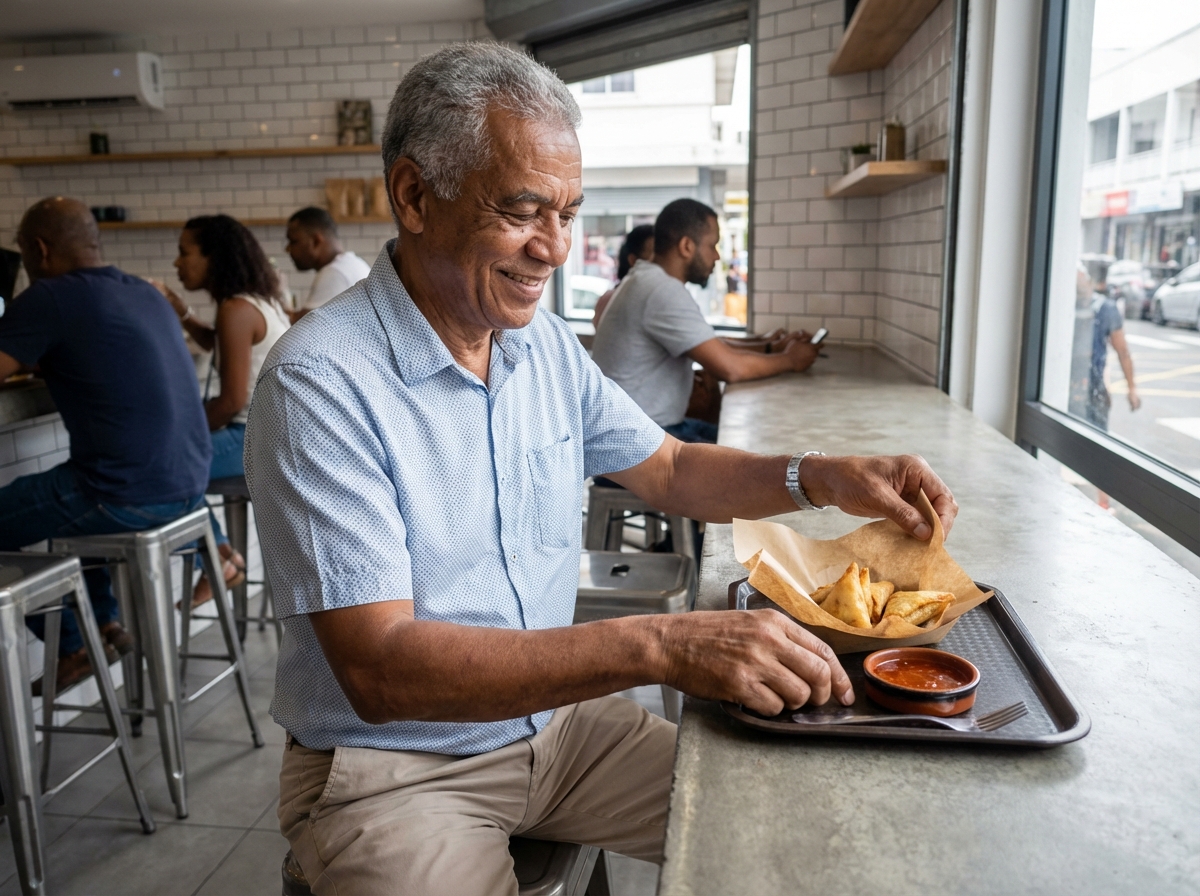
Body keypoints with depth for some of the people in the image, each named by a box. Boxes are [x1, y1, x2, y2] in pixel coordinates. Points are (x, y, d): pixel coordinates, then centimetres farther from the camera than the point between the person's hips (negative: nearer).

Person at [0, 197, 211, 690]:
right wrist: (45, 362, 26)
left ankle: (72, 649, 22)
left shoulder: (51, 297, -10)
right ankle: (106, 624, 36)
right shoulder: (144, 292, 13)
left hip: (130, 495, -8)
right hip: (189, 483, 9)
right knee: (68, 490, 35)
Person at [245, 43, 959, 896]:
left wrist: (824, 478, -7)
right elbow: (379, 670, -28)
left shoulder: (549, 344, 1)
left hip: (554, 717, 6)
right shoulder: (322, 381, -23)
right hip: (392, 768, -5)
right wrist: (657, 647, -36)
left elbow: (667, 469, 11)